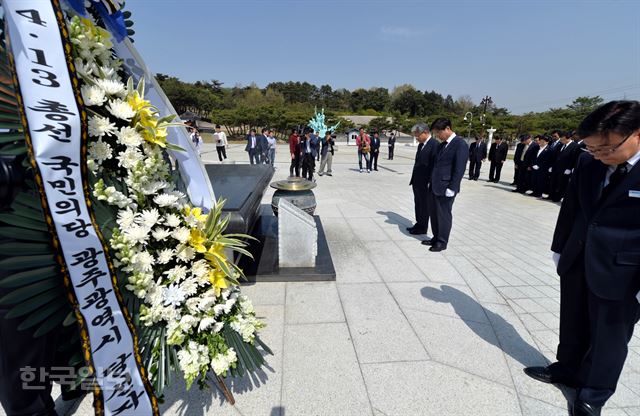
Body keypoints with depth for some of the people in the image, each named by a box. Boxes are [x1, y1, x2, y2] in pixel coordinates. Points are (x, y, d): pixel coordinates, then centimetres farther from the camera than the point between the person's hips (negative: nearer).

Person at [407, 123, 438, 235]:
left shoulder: (434, 145, -15)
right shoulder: (421, 145, 12)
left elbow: (434, 165, -19)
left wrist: (429, 182, -19)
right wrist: (413, 180, 14)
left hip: (425, 183, -8)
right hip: (417, 182, 8)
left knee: (425, 206, 5)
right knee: (418, 204, 17)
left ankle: (422, 228, 17)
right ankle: (419, 224, 30)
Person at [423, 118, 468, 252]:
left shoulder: (460, 144, -12)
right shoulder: (441, 145, 13)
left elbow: (460, 169, -17)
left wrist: (452, 188, -19)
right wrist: (432, 182, 11)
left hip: (446, 188, -8)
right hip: (435, 186, 8)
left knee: (444, 215, 4)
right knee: (434, 214, 15)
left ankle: (442, 242, 18)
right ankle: (436, 238, 29)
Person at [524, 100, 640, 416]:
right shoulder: (588, 162, -4)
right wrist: (559, 248, 11)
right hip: (576, 261, 4)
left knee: (609, 337, 16)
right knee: (573, 326, 21)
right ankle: (567, 369, 44)